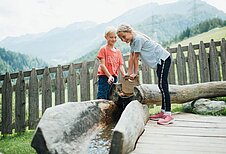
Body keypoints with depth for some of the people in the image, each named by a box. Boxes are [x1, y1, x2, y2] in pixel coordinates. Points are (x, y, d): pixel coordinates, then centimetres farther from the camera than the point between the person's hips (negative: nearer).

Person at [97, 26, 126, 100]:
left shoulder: (118, 51, 15)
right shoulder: (103, 49, -1)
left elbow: (121, 65, 8)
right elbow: (102, 65, -9)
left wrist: (125, 75, -10)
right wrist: (109, 76, -18)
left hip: (114, 78, 6)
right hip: (104, 77, -6)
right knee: (102, 98, -10)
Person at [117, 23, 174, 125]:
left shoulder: (138, 39, -20)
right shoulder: (133, 41, 11)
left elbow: (136, 57, -16)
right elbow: (131, 57, 9)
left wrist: (135, 73, -10)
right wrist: (129, 73, 8)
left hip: (163, 58, -10)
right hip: (160, 61, 10)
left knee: (163, 86, -15)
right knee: (162, 86, 9)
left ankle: (168, 115, -15)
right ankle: (163, 112, 15)